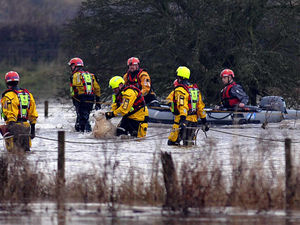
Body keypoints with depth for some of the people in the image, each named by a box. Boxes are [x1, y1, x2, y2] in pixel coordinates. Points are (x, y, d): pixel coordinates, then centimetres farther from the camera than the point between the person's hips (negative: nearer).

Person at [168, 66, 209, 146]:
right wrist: (204, 121, 21)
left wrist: (182, 120, -32)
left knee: (172, 142, -7)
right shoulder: (195, 88, 15)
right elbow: (200, 106, 18)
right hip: (194, 121, 8)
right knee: (188, 145, 13)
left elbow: (183, 105, -24)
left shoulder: (180, 89, -10)